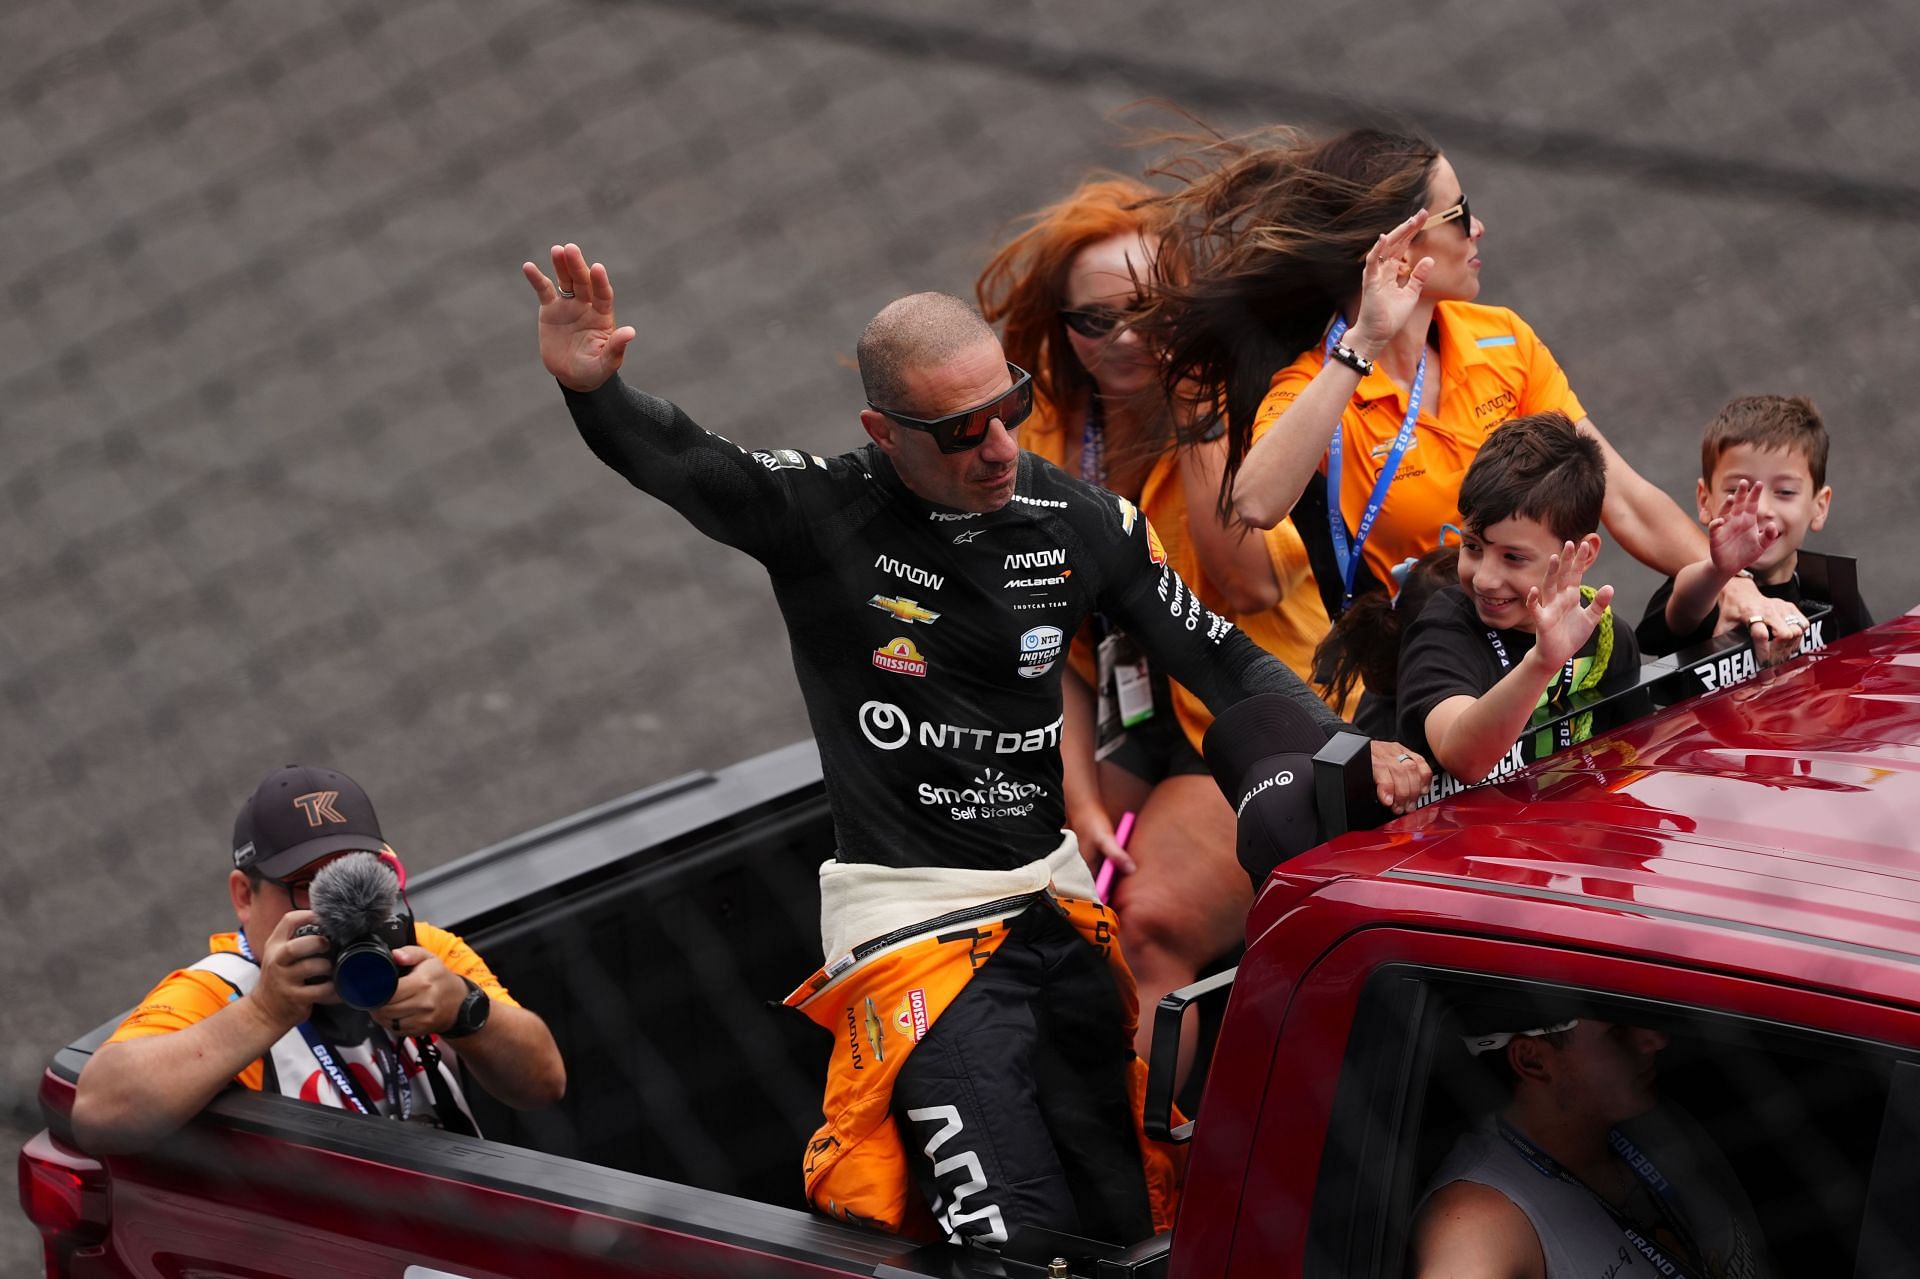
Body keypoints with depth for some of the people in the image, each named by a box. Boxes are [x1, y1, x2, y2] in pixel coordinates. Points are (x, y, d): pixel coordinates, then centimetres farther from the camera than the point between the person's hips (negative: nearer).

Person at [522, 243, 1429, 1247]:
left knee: (1125, 1221, 8)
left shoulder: (1084, 524, 2)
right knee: (1020, 1235, -17)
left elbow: (1224, 661, 8)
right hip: (910, 914, -5)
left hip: (1056, 893, 5)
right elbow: (677, 461, -24)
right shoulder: (820, 513, -9)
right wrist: (591, 389, -46)